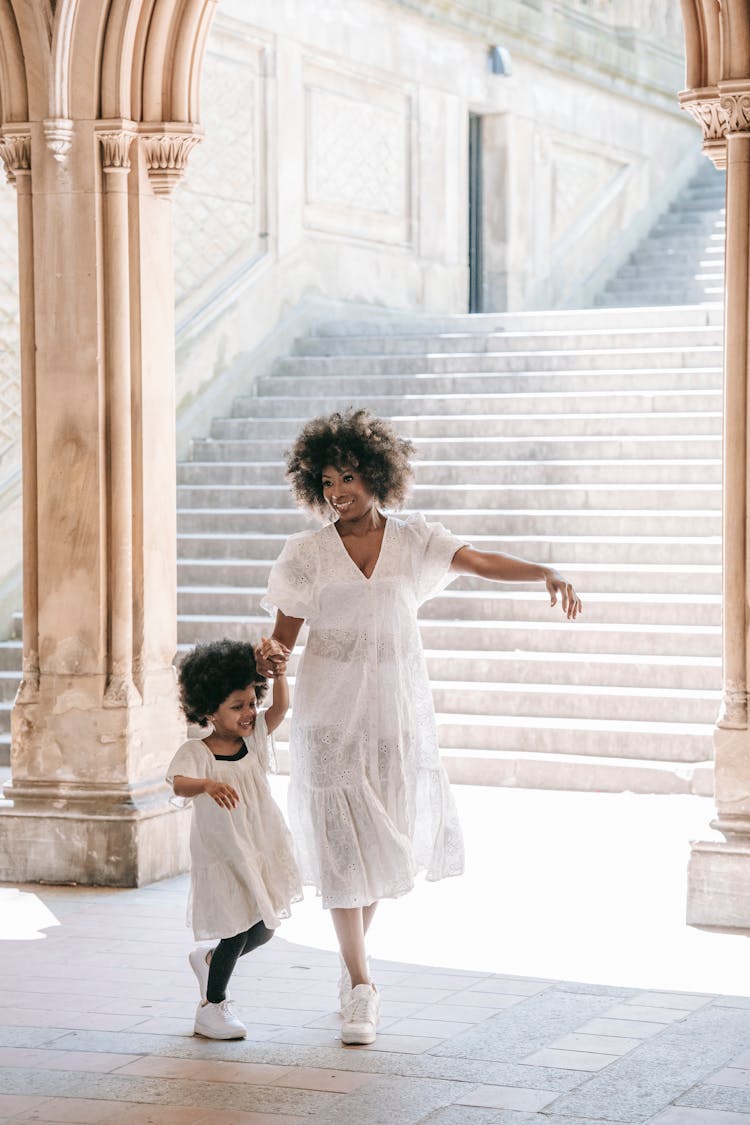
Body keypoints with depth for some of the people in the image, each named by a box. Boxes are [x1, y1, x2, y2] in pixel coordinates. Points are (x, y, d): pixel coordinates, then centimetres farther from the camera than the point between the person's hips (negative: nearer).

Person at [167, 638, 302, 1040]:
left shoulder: (252, 738, 1)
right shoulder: (196, 752, -16)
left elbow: (280, 707, -10)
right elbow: (179, 783, -35)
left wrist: (279, 671, -28)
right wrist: (207, 785, -56)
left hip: (260, 851, 6)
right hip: (221, 856, -6)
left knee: (262, 931, 12)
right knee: (240, 930, -6)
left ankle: (209, 958, 41)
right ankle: (211, 1008, 12)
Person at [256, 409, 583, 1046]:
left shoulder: (413, 542, 1)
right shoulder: (307, 554, -1)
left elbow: (481, 563, -12)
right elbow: (285, 634, 1)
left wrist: (547, 573, -28)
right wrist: (269, 655, -23)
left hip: (398, 712, 2)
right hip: (331, 712, -2)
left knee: (388, 841, 9)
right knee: (342, 845, -4)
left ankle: (353, 956, 34)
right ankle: (360, 986, 4)